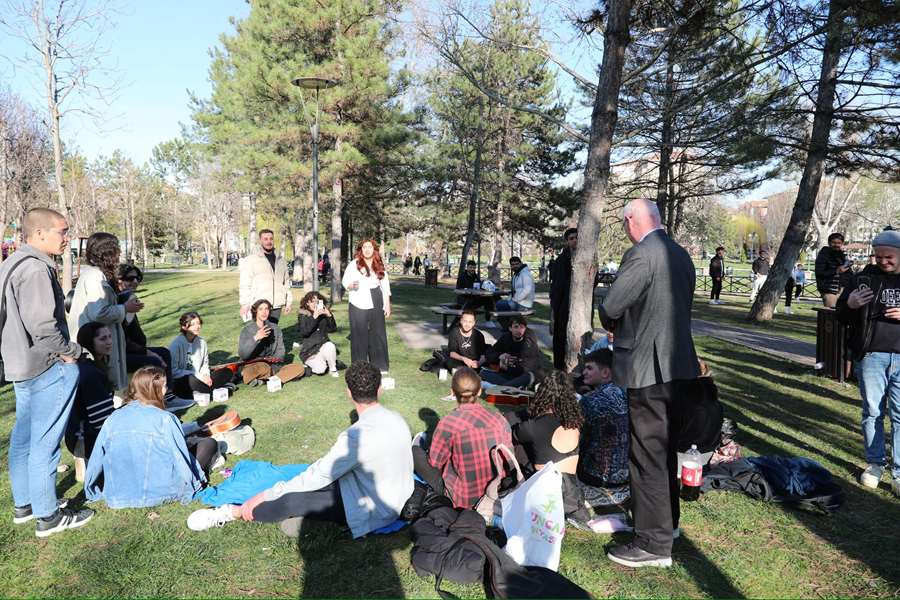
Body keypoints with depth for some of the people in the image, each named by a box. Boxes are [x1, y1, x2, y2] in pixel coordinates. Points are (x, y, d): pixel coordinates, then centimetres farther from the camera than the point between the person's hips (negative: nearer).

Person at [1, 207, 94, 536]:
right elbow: (41, 324, -27)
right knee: (45, 442, -2)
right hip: (46, 367, -10)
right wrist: (70, 351, -12)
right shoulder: (36, 269, -20)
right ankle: (48, 516, 7)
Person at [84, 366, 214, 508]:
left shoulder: (113, 418, -1)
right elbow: (182, 458, -7)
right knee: (209, 443, 7)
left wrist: (93, 493, 20)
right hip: (159, 493, -5)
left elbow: (96, 461, 6)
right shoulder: (165, 419, -14)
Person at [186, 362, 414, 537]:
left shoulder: (357, 436, -27)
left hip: (373, 512, -8)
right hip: (399, 499, 8)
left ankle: (233, 513, 11)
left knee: (291, 500, -7)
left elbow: (318, 476, -19)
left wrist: (265, 496, -8)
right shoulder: (396, 418, -3)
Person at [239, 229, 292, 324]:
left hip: (276, 306, 5)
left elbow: (286, 281, 18)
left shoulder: (280, 260, 15)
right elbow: (245, 284, -5)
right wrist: (245, 304, -11)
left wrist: (288, 301, 14)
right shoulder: (251, 259, -2)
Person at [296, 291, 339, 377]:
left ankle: (333, 369, -9)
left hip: (323, 345, 3)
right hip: (309, 349, -3)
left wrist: (329, 315, -16)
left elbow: (333, 329, -2)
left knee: (330, 346, -33)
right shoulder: (303, 315, -5)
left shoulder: (323, 314, 4)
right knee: (320, 369, -25)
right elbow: (303, 332, -20)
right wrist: (314, 317, -27)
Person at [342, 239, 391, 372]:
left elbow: (385, 287, 12)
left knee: (378, 334, 6)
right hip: (358, 306, -3)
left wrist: (387, 305, 8)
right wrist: (351, 285, -23)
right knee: (359, 335, 0)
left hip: (376, 305, 3)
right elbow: (345, 280, -1)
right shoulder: (354, 264, -1)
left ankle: (379, 365, 16)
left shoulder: (380, 266, 10)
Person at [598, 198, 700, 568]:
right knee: (665, 448, 22)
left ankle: (655, 544, 9)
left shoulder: (641, 255, -17)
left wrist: (613, 326, 4)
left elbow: (610, 307, -18)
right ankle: (667, 519, 38)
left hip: (648, 368, -9)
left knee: (648, 454, 0)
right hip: (678, 364, 9)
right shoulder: (681, 255, 11)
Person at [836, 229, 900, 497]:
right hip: (870, 356, 1)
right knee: (872, 412, 9)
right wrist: (849, 305, -12)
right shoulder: (862, 279, 6)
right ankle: (875, 463, 22)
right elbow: (841, 317, 10)